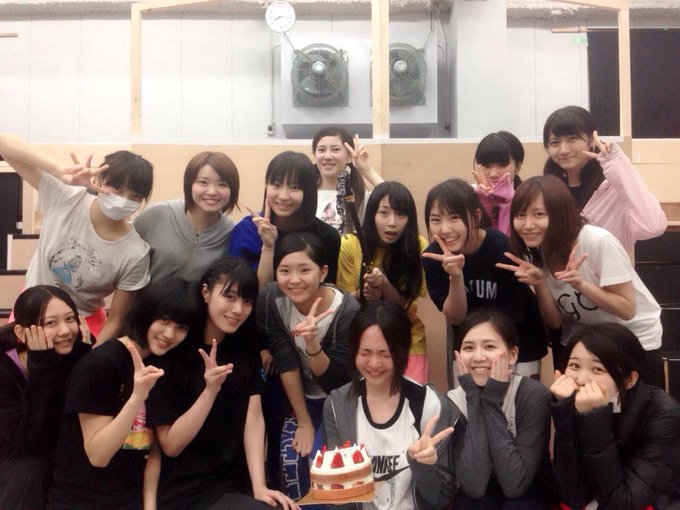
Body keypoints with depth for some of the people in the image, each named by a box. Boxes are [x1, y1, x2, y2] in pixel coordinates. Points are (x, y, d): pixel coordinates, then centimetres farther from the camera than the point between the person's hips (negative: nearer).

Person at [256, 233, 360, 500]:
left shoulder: (347, 310, -27)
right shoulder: (270, 299, -19)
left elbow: (334, 382, -24)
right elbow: (286, 364, -16)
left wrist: (312, 343, -42)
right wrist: (303, 422, -12)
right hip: (299, 397, 2)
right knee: (292, 457, -17)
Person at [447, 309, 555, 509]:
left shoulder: (534, 395, -20)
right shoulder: (454, 402, -15)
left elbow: (515, 484, -27)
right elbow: (474, 485, -27)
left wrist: (492, 399, -29)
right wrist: (474, 398, -27)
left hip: (529, 493, -1)